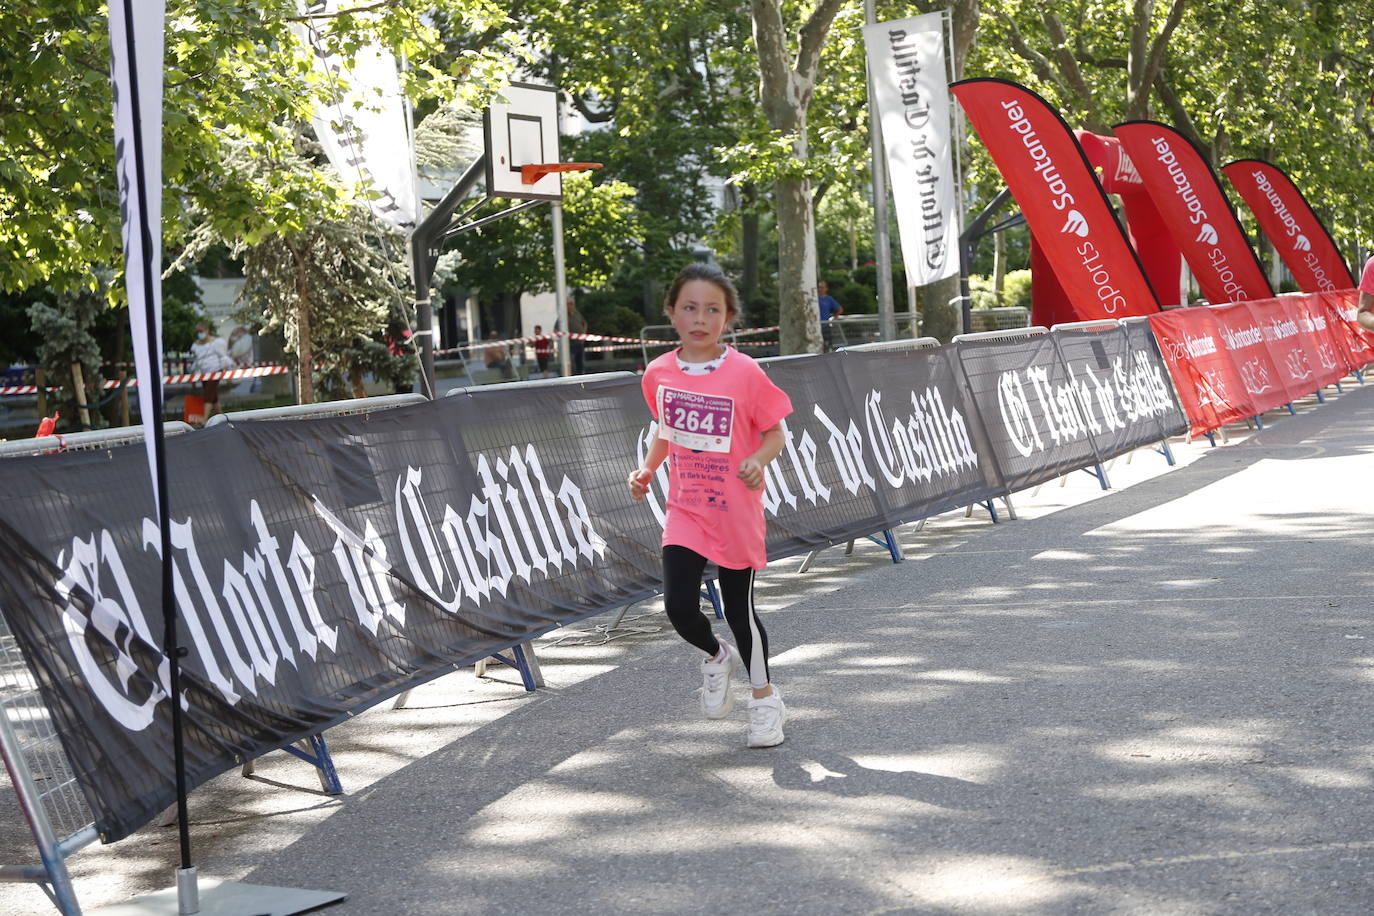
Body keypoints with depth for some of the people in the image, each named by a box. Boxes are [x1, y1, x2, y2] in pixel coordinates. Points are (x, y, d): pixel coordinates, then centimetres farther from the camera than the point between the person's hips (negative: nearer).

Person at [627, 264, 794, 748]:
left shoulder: (745, 373, -14)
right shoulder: (659, 373, -2)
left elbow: (774, 433, -5)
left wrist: (758, 460, -25)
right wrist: (647, 468, 2)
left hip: (736, 512, -3)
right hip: (685, 511, 3)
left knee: (739, 609, 6)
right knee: (679, 606, -10)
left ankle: (765, 698, 30)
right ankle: (716, 658, 25)